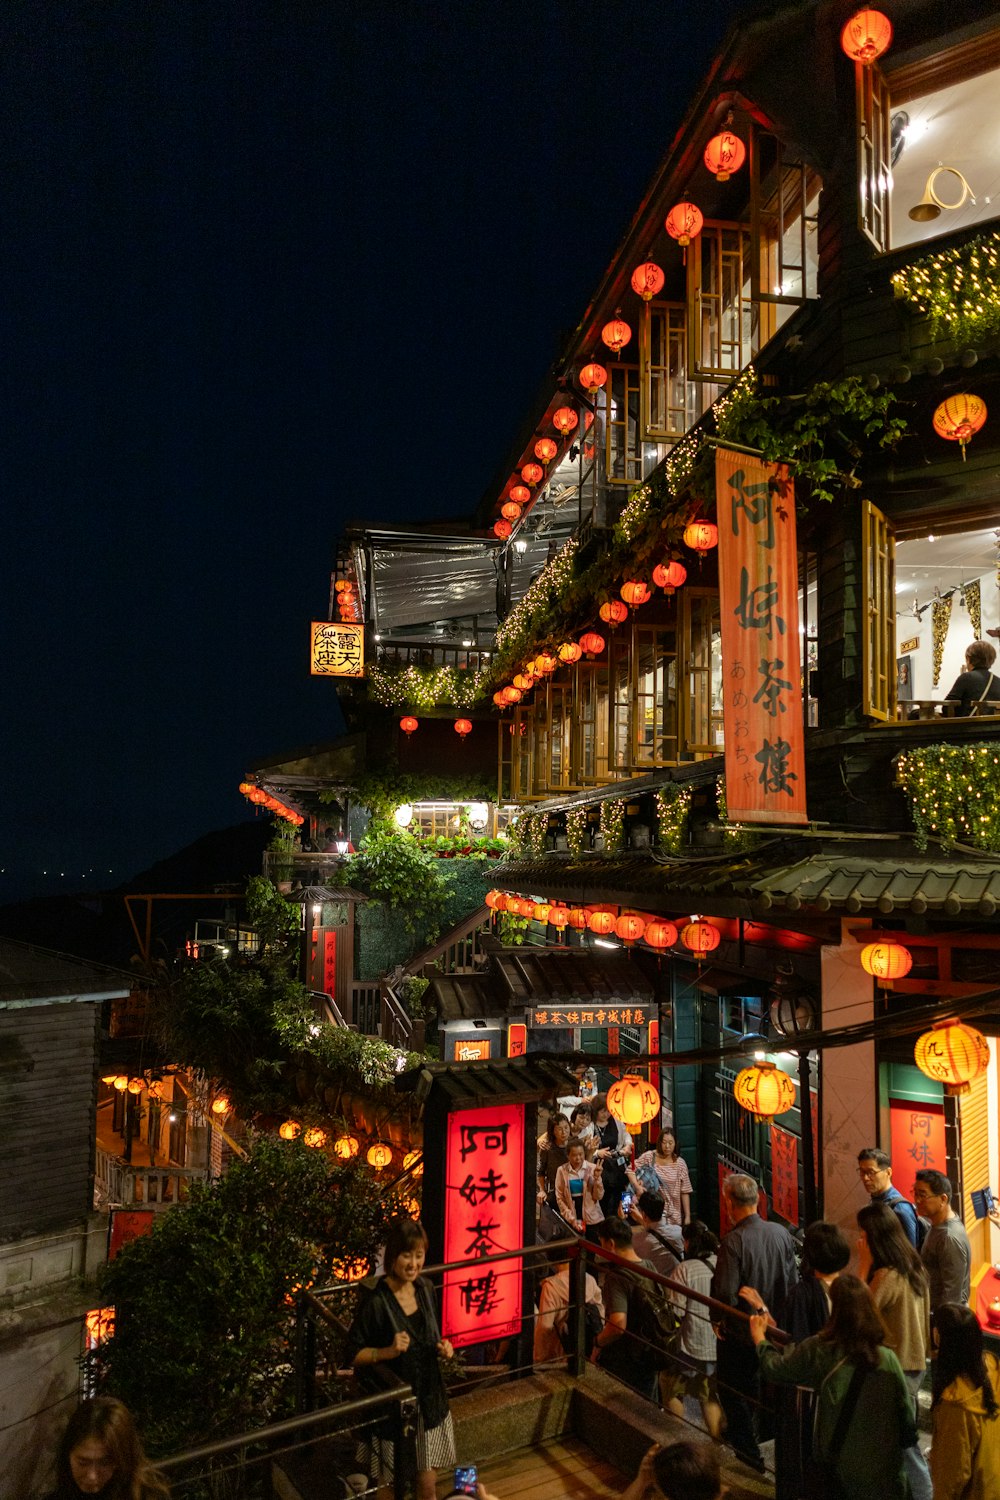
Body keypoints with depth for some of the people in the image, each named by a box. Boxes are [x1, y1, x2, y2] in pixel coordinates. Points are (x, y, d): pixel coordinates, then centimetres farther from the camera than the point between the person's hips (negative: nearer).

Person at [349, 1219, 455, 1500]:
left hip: (429, 1399, 5)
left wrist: (442, 1348, -6)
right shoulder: (375, 1300, -20)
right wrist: (388, 1351, -28)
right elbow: (354, 1355, -14)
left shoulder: (425, 1290, -2)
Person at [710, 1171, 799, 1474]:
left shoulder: (734, 1241, -28)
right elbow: (793, 1280, 1)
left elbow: (725, 1294, -27)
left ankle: (750, 1455, 22)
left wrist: (717, 1320, -7)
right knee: (755, 1383, 28)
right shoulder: (781, 1233, -11)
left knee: (732, 1391, 15)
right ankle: (743, 1432, 46)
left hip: (739, 1333, -6)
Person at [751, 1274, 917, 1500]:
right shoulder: (887, 1359, -18)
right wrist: (906, 1441, 12)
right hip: (883, 1473, 0)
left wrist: (759, 1337, 16)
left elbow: (776, 1369, -3)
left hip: (837, 1469, 0)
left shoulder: (818, 1350, -17)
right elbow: (906, 1416, -9)